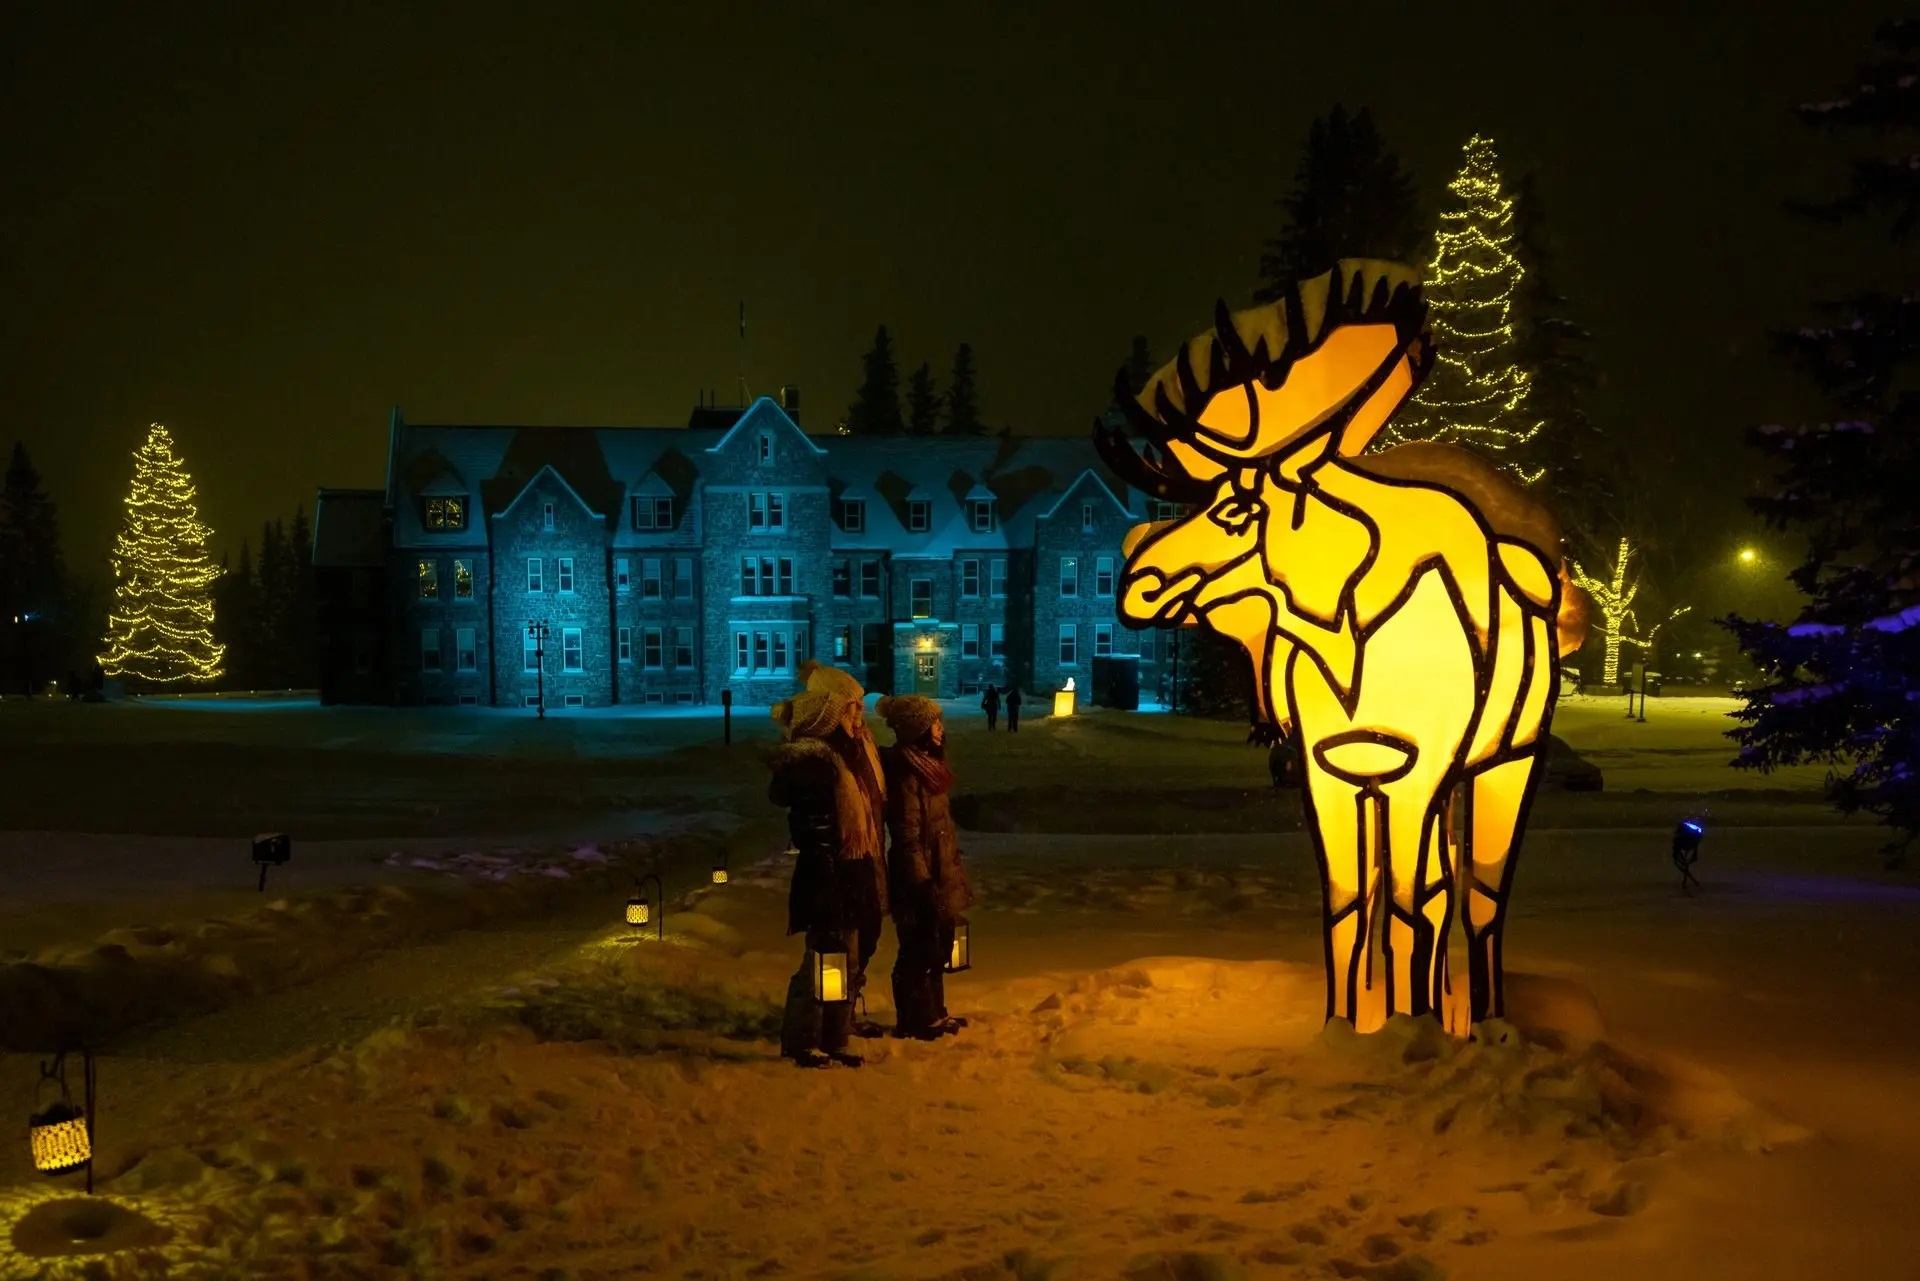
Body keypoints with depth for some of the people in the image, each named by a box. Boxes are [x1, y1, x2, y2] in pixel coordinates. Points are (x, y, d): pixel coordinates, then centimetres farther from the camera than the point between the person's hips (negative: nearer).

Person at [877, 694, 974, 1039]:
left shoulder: (929, 763, 11)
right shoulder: (906, 771, -18)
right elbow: (907, 835, -20)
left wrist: (956, 874, 18)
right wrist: (923, 885, -21)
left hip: (942, 873, 10)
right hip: (921, 878, -10)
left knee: (939, 947, 18)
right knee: (919, 950, 2)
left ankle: (934, 1013, 31)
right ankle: (914, 1020, 14)